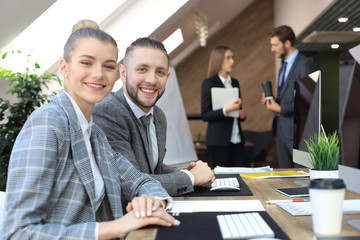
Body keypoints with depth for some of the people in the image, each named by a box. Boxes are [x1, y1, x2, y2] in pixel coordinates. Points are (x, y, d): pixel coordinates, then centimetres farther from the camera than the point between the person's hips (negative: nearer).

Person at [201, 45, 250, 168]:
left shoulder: (235, 83, 16)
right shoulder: (209, 83, -4)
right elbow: (205, 115, -9)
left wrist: (242, 114, 1)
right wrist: (226, 110, -22)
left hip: (237, 139, 6)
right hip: (219, 140, -6)